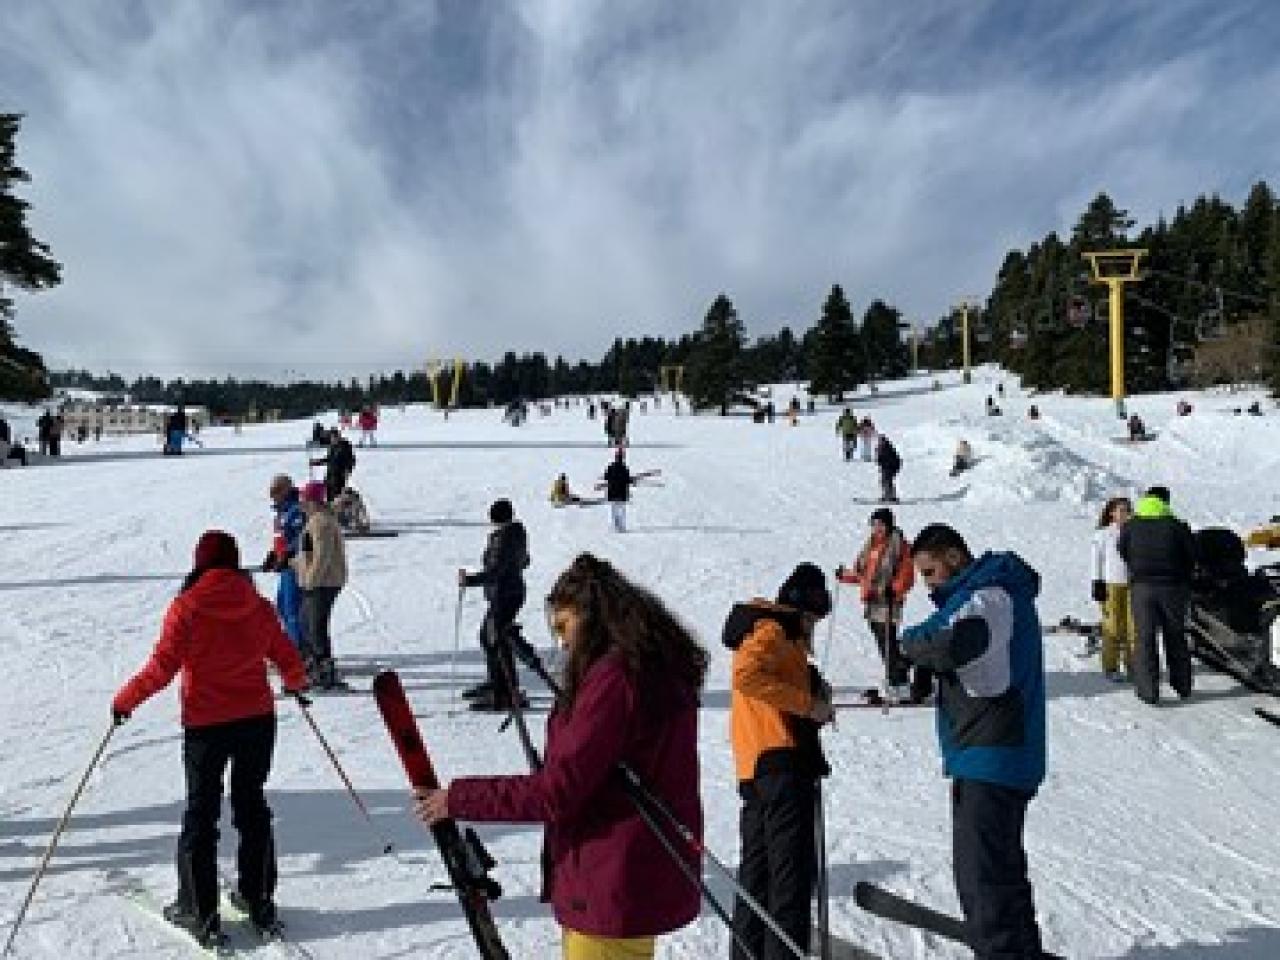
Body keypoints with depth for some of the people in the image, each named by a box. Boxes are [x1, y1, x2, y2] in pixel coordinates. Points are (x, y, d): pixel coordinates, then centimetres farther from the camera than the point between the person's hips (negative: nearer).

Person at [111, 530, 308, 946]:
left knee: (201, 814, 11)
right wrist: (297, 684, 25)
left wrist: (125, 700, 4)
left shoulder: (186, 608, -10)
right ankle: (259, 901, 26)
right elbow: (288, 660, 4)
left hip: (205, 726, -3)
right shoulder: (258, 606, -1)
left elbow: (161, 669, -12)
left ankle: (200, 913, 17)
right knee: (252, 807, 17)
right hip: (258, 721, 3)